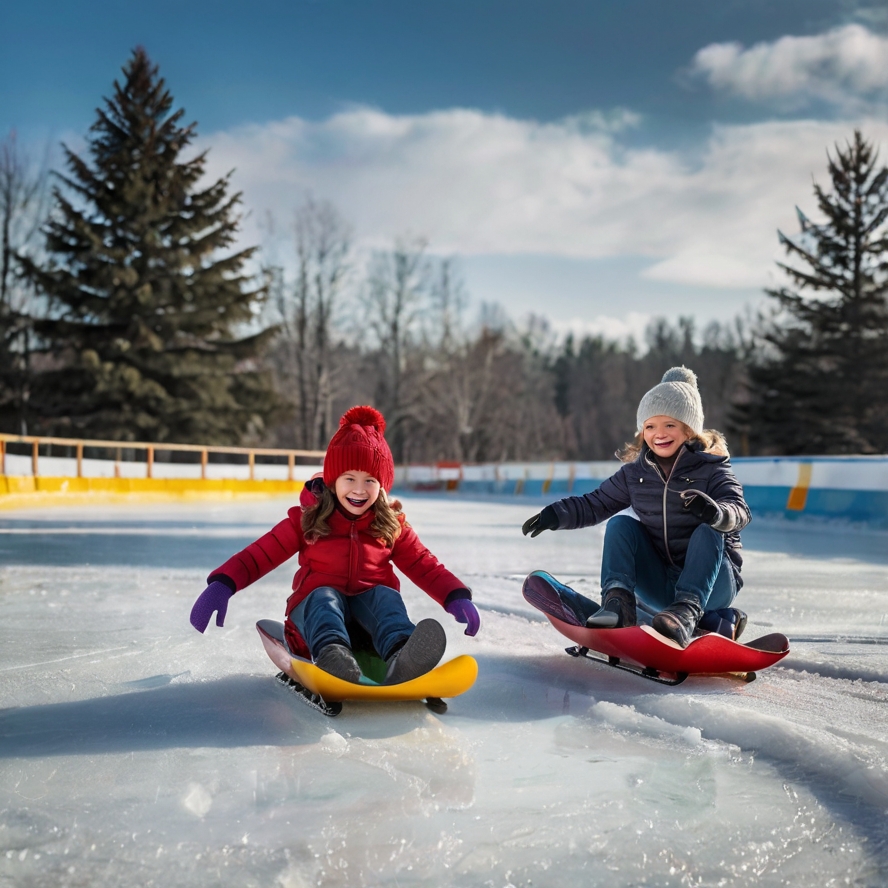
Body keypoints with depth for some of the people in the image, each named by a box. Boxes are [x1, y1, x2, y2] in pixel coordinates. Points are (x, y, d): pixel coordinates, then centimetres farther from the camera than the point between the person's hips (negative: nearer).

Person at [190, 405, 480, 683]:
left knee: (385, 594, -28)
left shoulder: (391, 525, 7)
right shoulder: (307, 519, 1)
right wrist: (221, 585, -21)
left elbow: (425, 566, 6)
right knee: (325, 595, -31)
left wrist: (457, 598, -12)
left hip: (370, 612, 1)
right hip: (315, 609, -1)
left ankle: (401, 657, -58)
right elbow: (260, 554, -4)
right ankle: (331, 653, -63)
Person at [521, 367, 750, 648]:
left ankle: (686, 612, -42)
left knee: (707, 532, -30)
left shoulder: (712, 468, -10)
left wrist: (717, 513, -49)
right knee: (620, 524, -10)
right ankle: (618, 601, -24)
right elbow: (596, 504, 8)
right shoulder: (635, 473, 3)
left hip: (712, 582, -4)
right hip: (659, 586, 4)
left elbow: (739, 511, -25)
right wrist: (556, 514, -10)